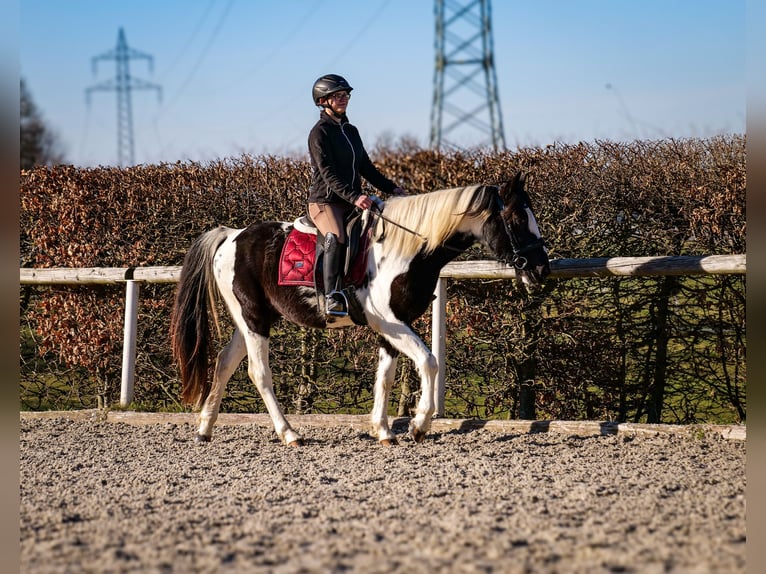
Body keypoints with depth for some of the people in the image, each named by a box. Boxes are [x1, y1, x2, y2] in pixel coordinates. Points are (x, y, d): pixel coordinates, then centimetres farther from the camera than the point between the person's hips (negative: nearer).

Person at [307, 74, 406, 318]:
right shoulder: (320, 133, -8)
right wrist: (354, 197, -31)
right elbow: (328, 174, -19)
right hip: (325, 201, -8)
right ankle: (333, 297, -40)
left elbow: (365, 167, 23)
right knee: (336, 238, -35)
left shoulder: (351, 131, 17)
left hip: (352, 203, 8)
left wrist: (391, 188, 10)